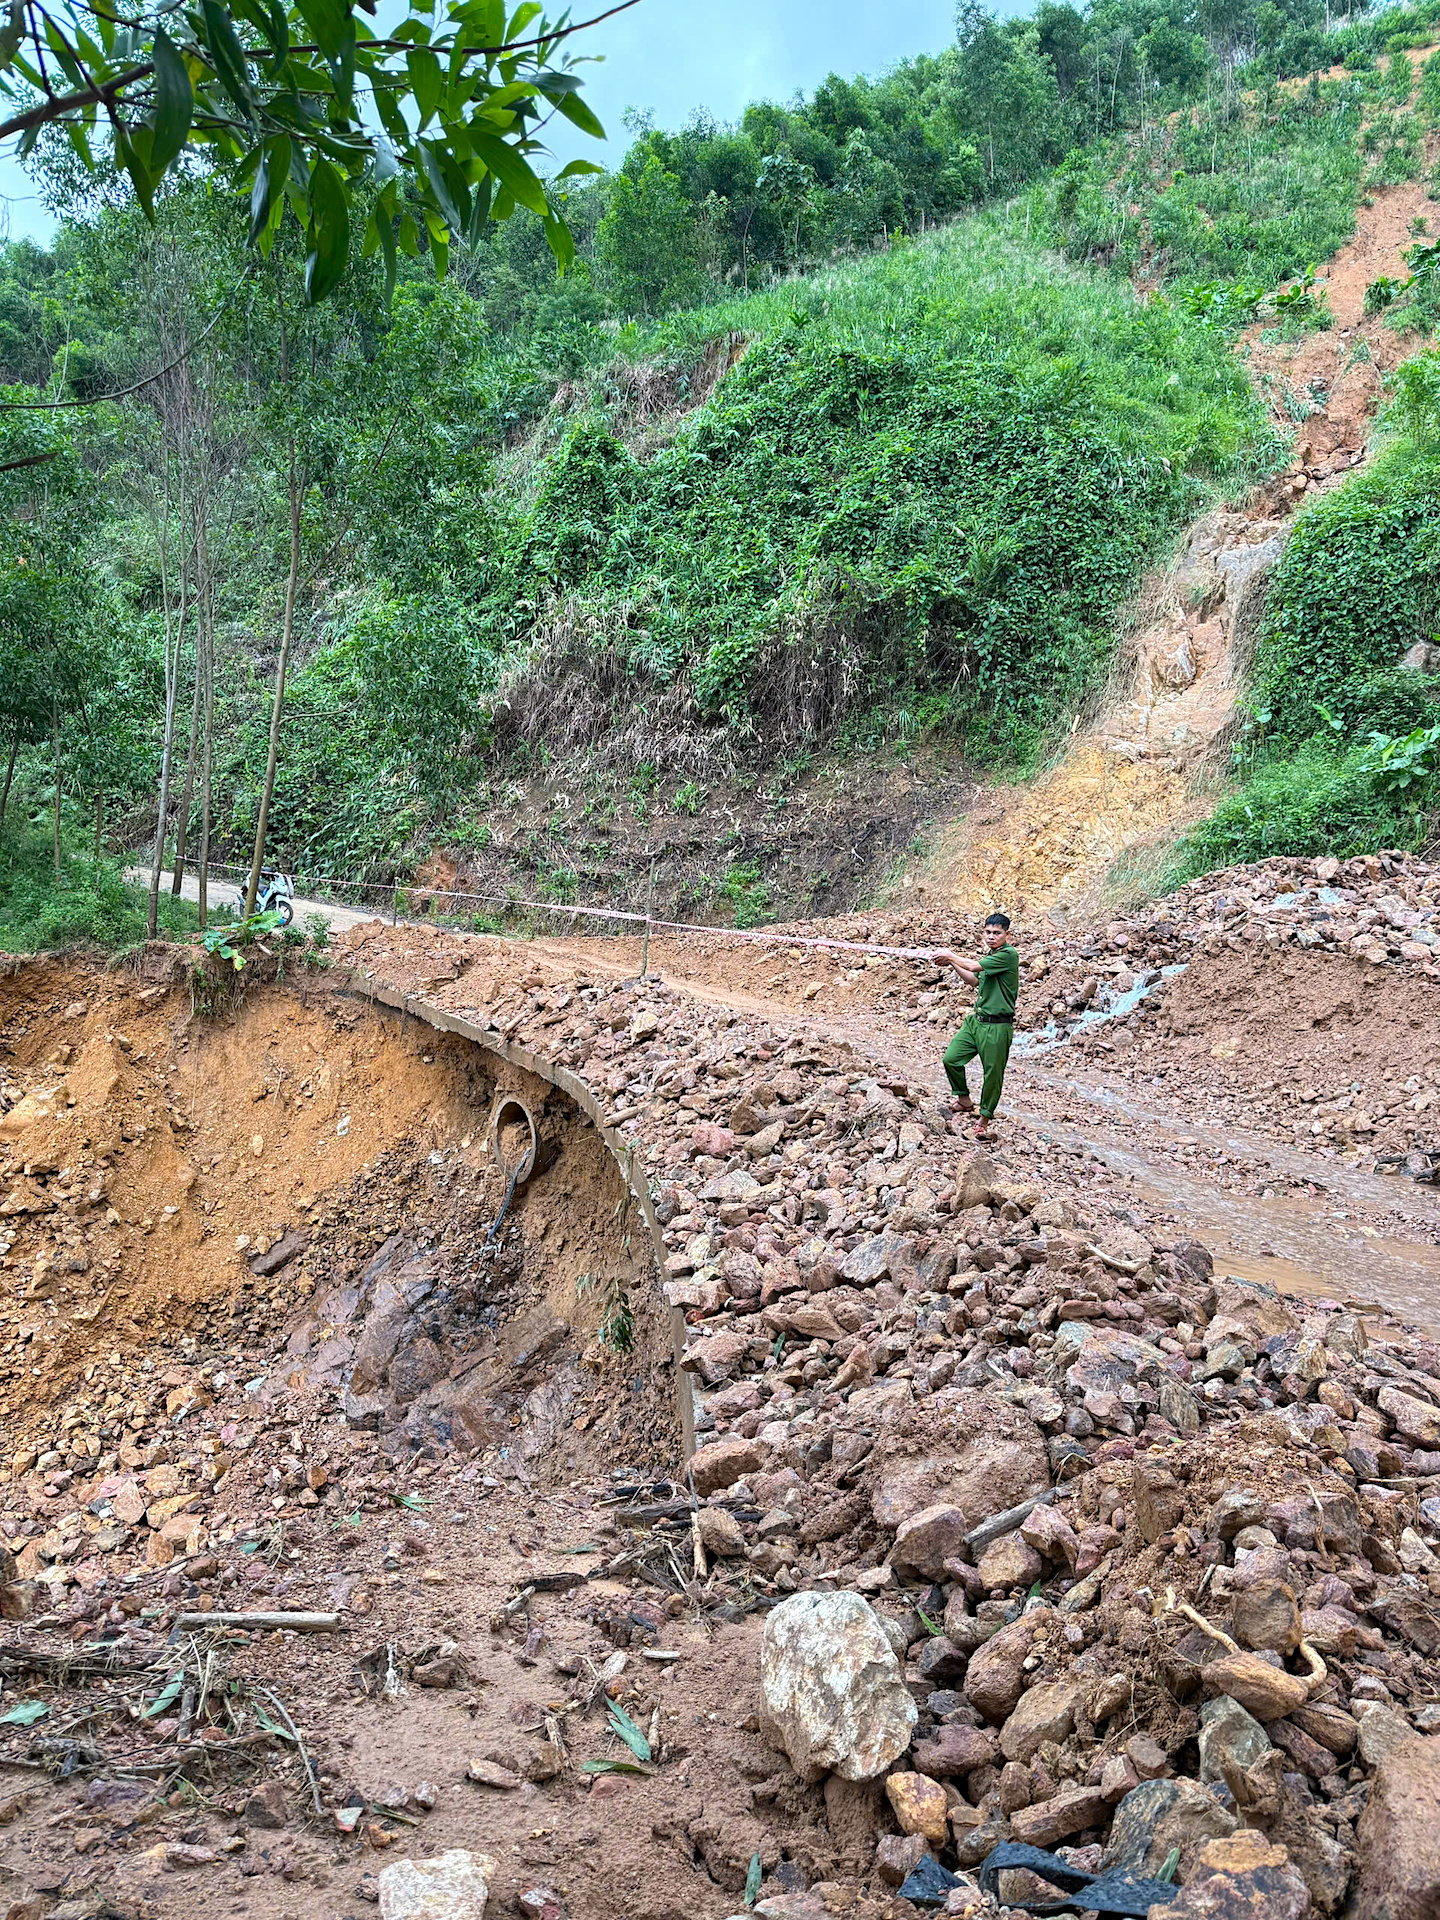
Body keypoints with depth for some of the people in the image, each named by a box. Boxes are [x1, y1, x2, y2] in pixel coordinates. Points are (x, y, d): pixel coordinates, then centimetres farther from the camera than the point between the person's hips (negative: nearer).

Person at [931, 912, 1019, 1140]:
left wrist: (950, 956, -4)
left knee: (993, 1073, 1)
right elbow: (974, 981, 25)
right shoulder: (989, 955, 14)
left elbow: (974, 967, -19)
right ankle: (964, 1100, 23)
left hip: (997, 1026, -8)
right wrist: (951, 963, 13)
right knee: (951, 1059, 1)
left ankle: (983, 1121, 15)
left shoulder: (1008, 954, -14)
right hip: (976, 1020, 8)